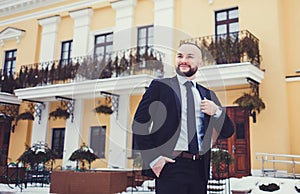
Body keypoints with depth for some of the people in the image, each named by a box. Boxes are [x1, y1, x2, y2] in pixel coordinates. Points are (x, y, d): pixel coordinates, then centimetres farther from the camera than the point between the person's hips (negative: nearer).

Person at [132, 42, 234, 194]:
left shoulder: (208, 95, 15)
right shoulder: (160, 86, 3)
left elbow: (227, 132, 15)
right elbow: (139, 123, -3)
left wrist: (217, 111, -3)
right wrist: (152, 158, -11)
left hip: (200, 169, 4)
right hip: (170, 166, -4)